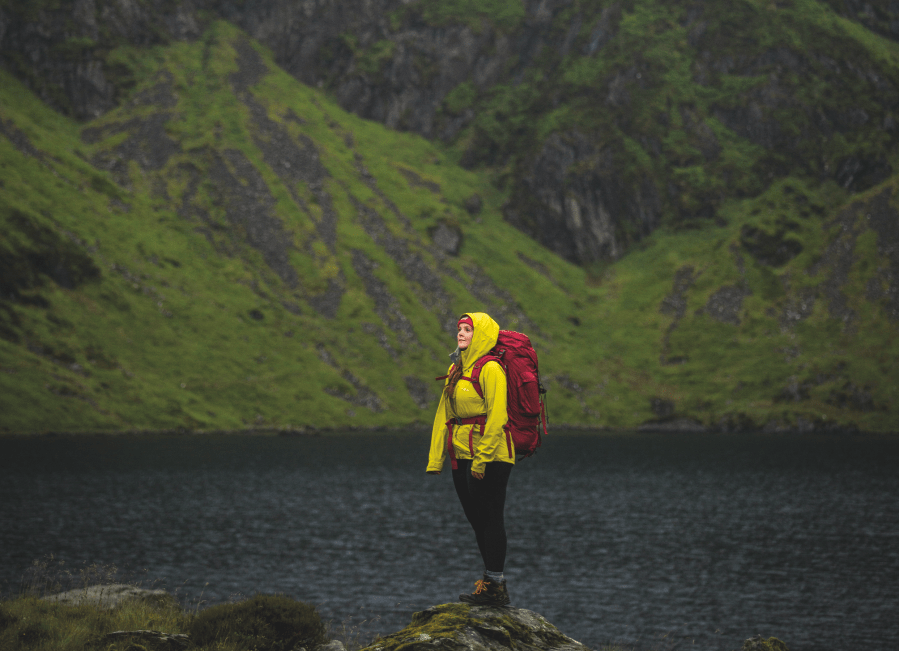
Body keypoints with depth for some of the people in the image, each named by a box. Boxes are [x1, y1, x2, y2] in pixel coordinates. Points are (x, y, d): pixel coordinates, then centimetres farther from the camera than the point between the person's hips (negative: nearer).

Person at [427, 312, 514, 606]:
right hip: (462, 455, 9)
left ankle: (495, 587, 1)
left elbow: (496, 417, -17)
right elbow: (444, 415, 15)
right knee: (476, 518, 12)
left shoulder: (491, 369, -11)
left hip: (489, 455, -9)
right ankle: (492, 583, 20)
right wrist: (436, 459, 11)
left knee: (490, 518, -5)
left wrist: (482, 459, -20)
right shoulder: (456, 369, 15)